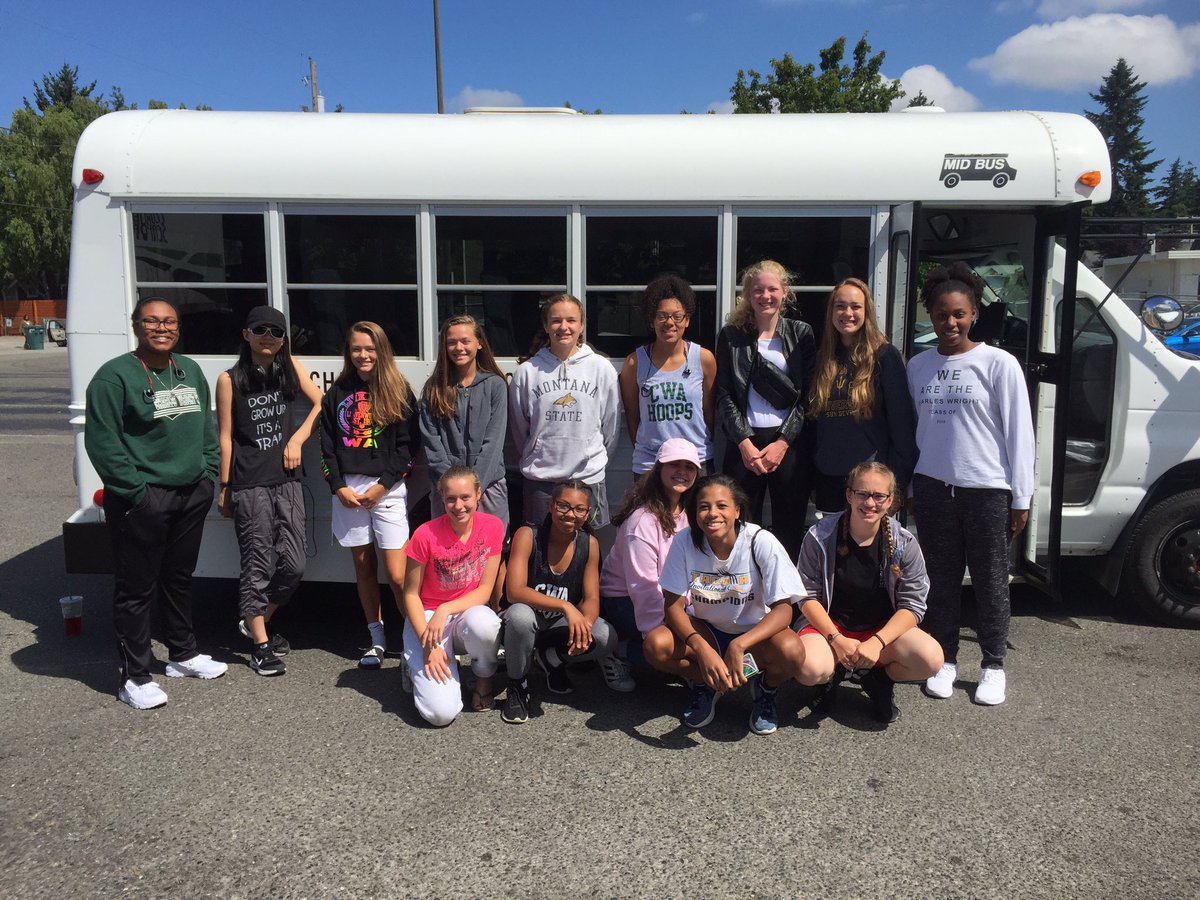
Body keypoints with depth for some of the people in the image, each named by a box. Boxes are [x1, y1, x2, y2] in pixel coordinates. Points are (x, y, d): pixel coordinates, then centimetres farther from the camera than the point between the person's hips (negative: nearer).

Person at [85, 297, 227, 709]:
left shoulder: (191, 371, 12)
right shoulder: (115, 375, -10)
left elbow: (207, 429, 18)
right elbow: (101, 443, -13)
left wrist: (208, 475, 9)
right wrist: (135, 490, -16)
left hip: (192, 496, 7)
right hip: (142, 501, -7)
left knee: (179, 579, 19)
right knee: (136, 588, 1)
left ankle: (183, 655, 34)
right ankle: (134, 678, 10)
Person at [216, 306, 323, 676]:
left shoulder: (291, 368, 6)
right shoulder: (230, 380, -2)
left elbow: (320, 403, 10)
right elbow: (225, 437, 0)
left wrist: (297, 439, -2)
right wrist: (224, 487, 0)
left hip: (286, 482, 4)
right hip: (249, 486, -4)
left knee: (293, 565, 4)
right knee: (258, 566, 0)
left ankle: (255, 622, 29)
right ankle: (260, 645, 14)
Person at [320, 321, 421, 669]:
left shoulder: (398, 390, 1)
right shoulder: (338, 393, 10)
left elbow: (408, 444, -3)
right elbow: (327, 445, 9)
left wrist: (381, 486, -10)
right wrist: (339, 487, -3)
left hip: (387, 489, -3)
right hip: (347, 489, 3)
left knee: (397, 575, -9)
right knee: (364, 565, 10)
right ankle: (377, 638, 21)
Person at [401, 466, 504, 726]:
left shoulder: (492, 526, -10)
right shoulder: (426, 534, -16)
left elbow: (485, 589, -7)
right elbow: (411, 594, -8)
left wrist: (445, 610, -23)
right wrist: (429, 645, -18)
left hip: (470, 611, 2)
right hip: (427, 617, -2)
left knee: (483, 624, -39)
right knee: (442, 712, -22)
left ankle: (484, 680, -4)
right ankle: (418, 665, 13)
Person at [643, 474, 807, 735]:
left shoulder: (761, 542, -23)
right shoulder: (685, 542, -17)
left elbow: (783, 609, -24)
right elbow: (674, 605, -16)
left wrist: (738, 646, -40)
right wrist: (702, 649, -34)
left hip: (754, 633, -1)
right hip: (706, 630, 2)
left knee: (791, 651, -34)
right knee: (656, 645, -27)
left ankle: (766, 689, 3)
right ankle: (704, 686, 5)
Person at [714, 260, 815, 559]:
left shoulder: (801, 334, 6)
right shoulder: (730, 336, 7)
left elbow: (807, 394, 2)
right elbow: (724, 396, 2)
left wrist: (783, 442, -8)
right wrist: (745, 443, -8)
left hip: (789, 442, 0)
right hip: (744, 442, 0)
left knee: (789, 529, 4)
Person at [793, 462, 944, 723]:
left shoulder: (904, 544, -8)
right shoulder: (820, 536, -12)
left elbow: (912, 605, -8)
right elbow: (808, 596, -8)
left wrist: (877, 642, -23)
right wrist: (837, 640, -21)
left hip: (884, 628, 2)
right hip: (829, 624, -1)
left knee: (930, 658, -28)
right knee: (811, 669, -33)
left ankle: (880, 680, 6)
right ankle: (835, 672, 7)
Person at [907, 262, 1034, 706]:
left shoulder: (998, 364, -5)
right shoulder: (918, 366, 7)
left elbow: (1019, 432, -4)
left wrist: (1021, 497, -6)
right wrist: (908, 487, 11)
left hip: (987, 490, -3)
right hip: (933, 487, 3)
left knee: (990, 581, 6)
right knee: (942, 579, 11)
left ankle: (994, 667, 21)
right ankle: (946, 661, 25)